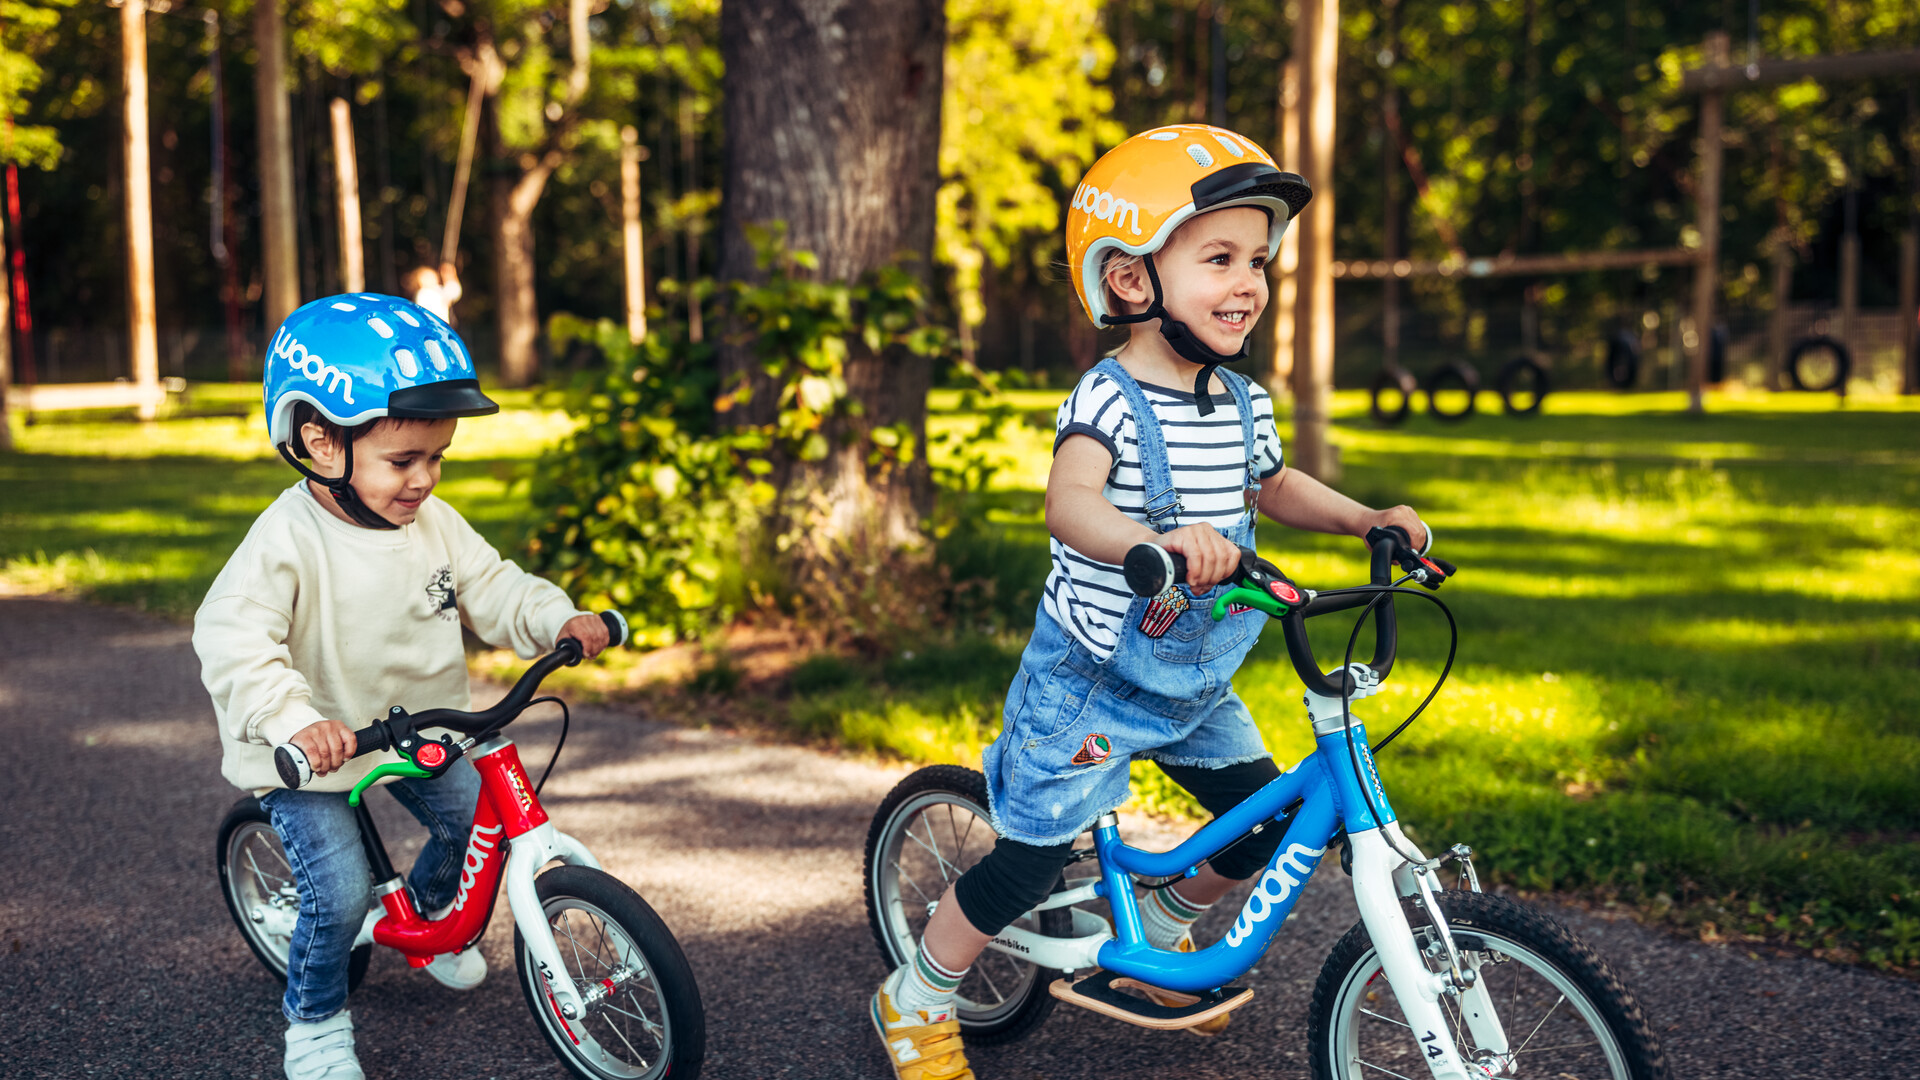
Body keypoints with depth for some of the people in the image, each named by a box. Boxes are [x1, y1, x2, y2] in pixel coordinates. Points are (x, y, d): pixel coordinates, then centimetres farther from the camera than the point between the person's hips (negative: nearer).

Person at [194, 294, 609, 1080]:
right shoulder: (288, 540, -27)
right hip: (310, 755, -6)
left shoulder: (434, 525, -6)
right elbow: (231, 637, -36)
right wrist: (292, 719, -51)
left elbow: (492, 589, 0)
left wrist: (560, 620, -18)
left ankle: (425, 912, 42)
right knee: (340, 890, -14)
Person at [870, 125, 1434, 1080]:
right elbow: (1068, 502, -42)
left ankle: (1158, 933, 38)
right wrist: (1153, 540, -61)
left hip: (1196, 682, 7)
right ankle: (914, 1000, 20)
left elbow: (1273, 487, 20)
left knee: (1266, 823, 10)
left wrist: (1366, 518, 7)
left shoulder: (1244, 402, 0)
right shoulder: (1109, 399, -24)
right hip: (1091, 678, -7)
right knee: (1028, 862, -3)